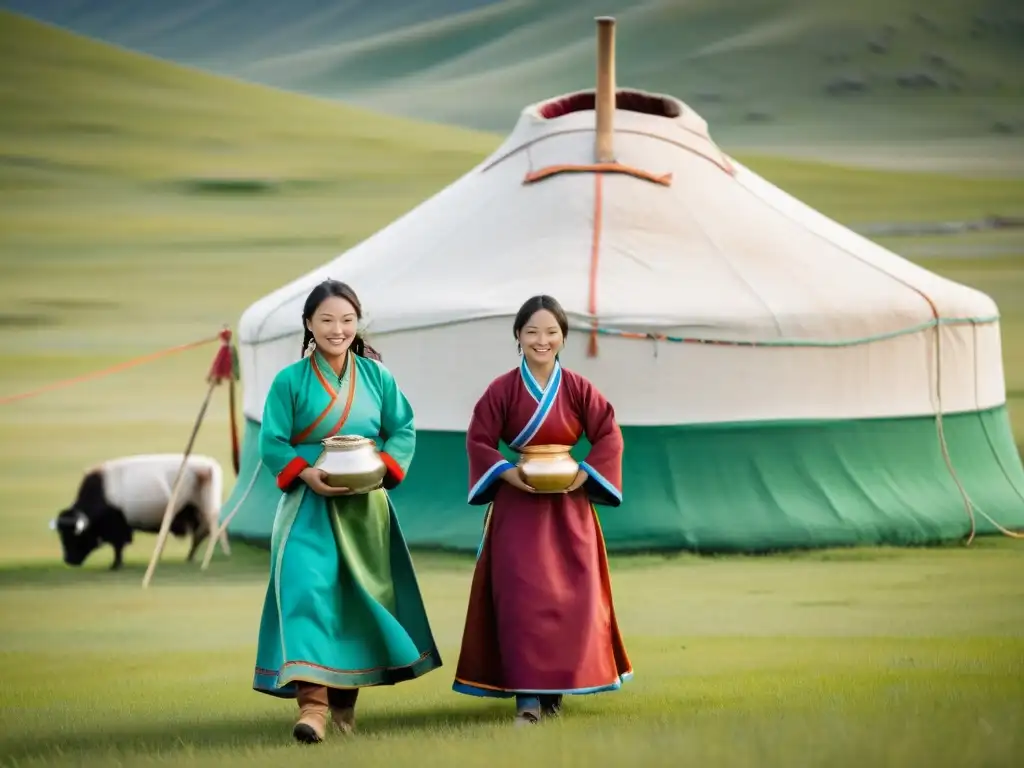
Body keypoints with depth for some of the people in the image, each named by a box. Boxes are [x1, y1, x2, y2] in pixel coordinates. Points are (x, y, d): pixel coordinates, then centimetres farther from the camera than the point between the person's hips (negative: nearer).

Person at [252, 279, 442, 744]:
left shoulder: (376, 376, 5)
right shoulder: (290, 381, -3)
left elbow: (404, 430, 4)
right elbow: (272, 443, -5)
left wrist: (381, 467, -13)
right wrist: (308, 474, -20)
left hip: (365, 506, 3)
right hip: (309, 504, -3)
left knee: (361, 597, 9)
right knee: (307, 587, -19)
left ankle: (345, 695, 26)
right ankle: (312, 700, -25)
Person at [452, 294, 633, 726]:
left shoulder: (578, 390, 0)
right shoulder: (502, 390, -4)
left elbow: (609, 436, 1)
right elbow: (478, 441, -2)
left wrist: (586, 472, -13)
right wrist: (508, 472, -16)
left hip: (568, 504, 2)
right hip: (517, 504, -2)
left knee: (569, 595, 4)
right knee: (521, 596, -9)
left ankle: (557, 686, 19)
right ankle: (527, 695, -10)